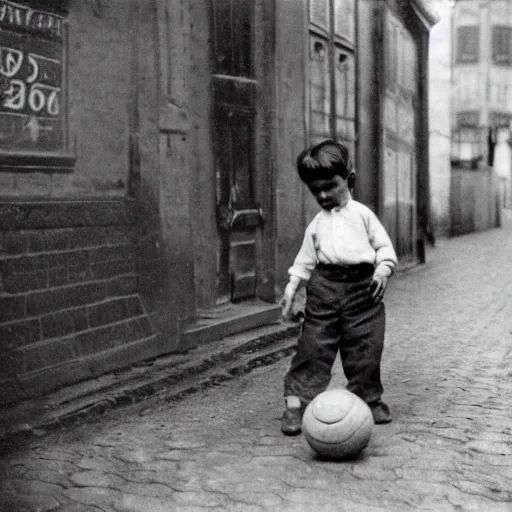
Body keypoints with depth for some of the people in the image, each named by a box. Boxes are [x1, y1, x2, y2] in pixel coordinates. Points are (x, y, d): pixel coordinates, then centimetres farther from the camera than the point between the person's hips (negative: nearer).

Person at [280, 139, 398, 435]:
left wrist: (383, 269, -10)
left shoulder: (362, 214, 8)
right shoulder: (317, 224, 16)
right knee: (313, 347, -4)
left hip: (362, 288, -1)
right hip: (325, 286, 1)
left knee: (365, 348, 3)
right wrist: (292, 286, 10)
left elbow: (384, 245, 6)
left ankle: (370, 399, 21)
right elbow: (306, 259, 18)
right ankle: (296, 403, -2)